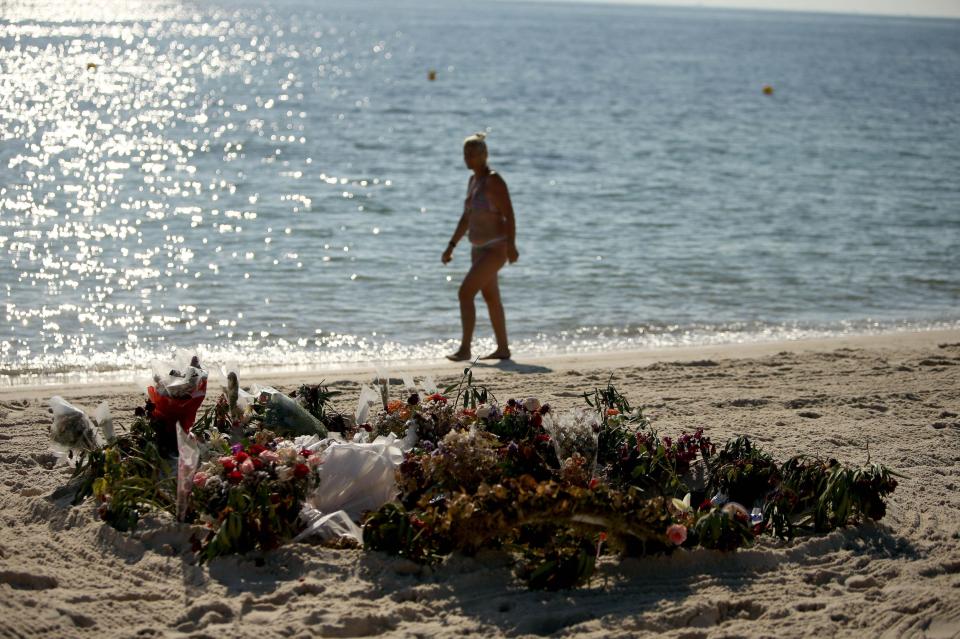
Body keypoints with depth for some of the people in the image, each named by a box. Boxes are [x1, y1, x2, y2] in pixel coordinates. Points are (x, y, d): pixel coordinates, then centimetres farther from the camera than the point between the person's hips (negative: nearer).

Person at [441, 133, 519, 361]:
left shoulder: (494, 181, -16)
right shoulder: (473, 180, 11)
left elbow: (509, 215, -21)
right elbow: (466, 218, 18)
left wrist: (511, 245, -30)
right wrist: (451, 246, 16)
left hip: (495, 248, -10)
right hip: (479, 248, 10)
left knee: (465, 293, -17)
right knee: (491, 298, 14)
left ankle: (465, 349, -16)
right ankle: (503, 349, 23)